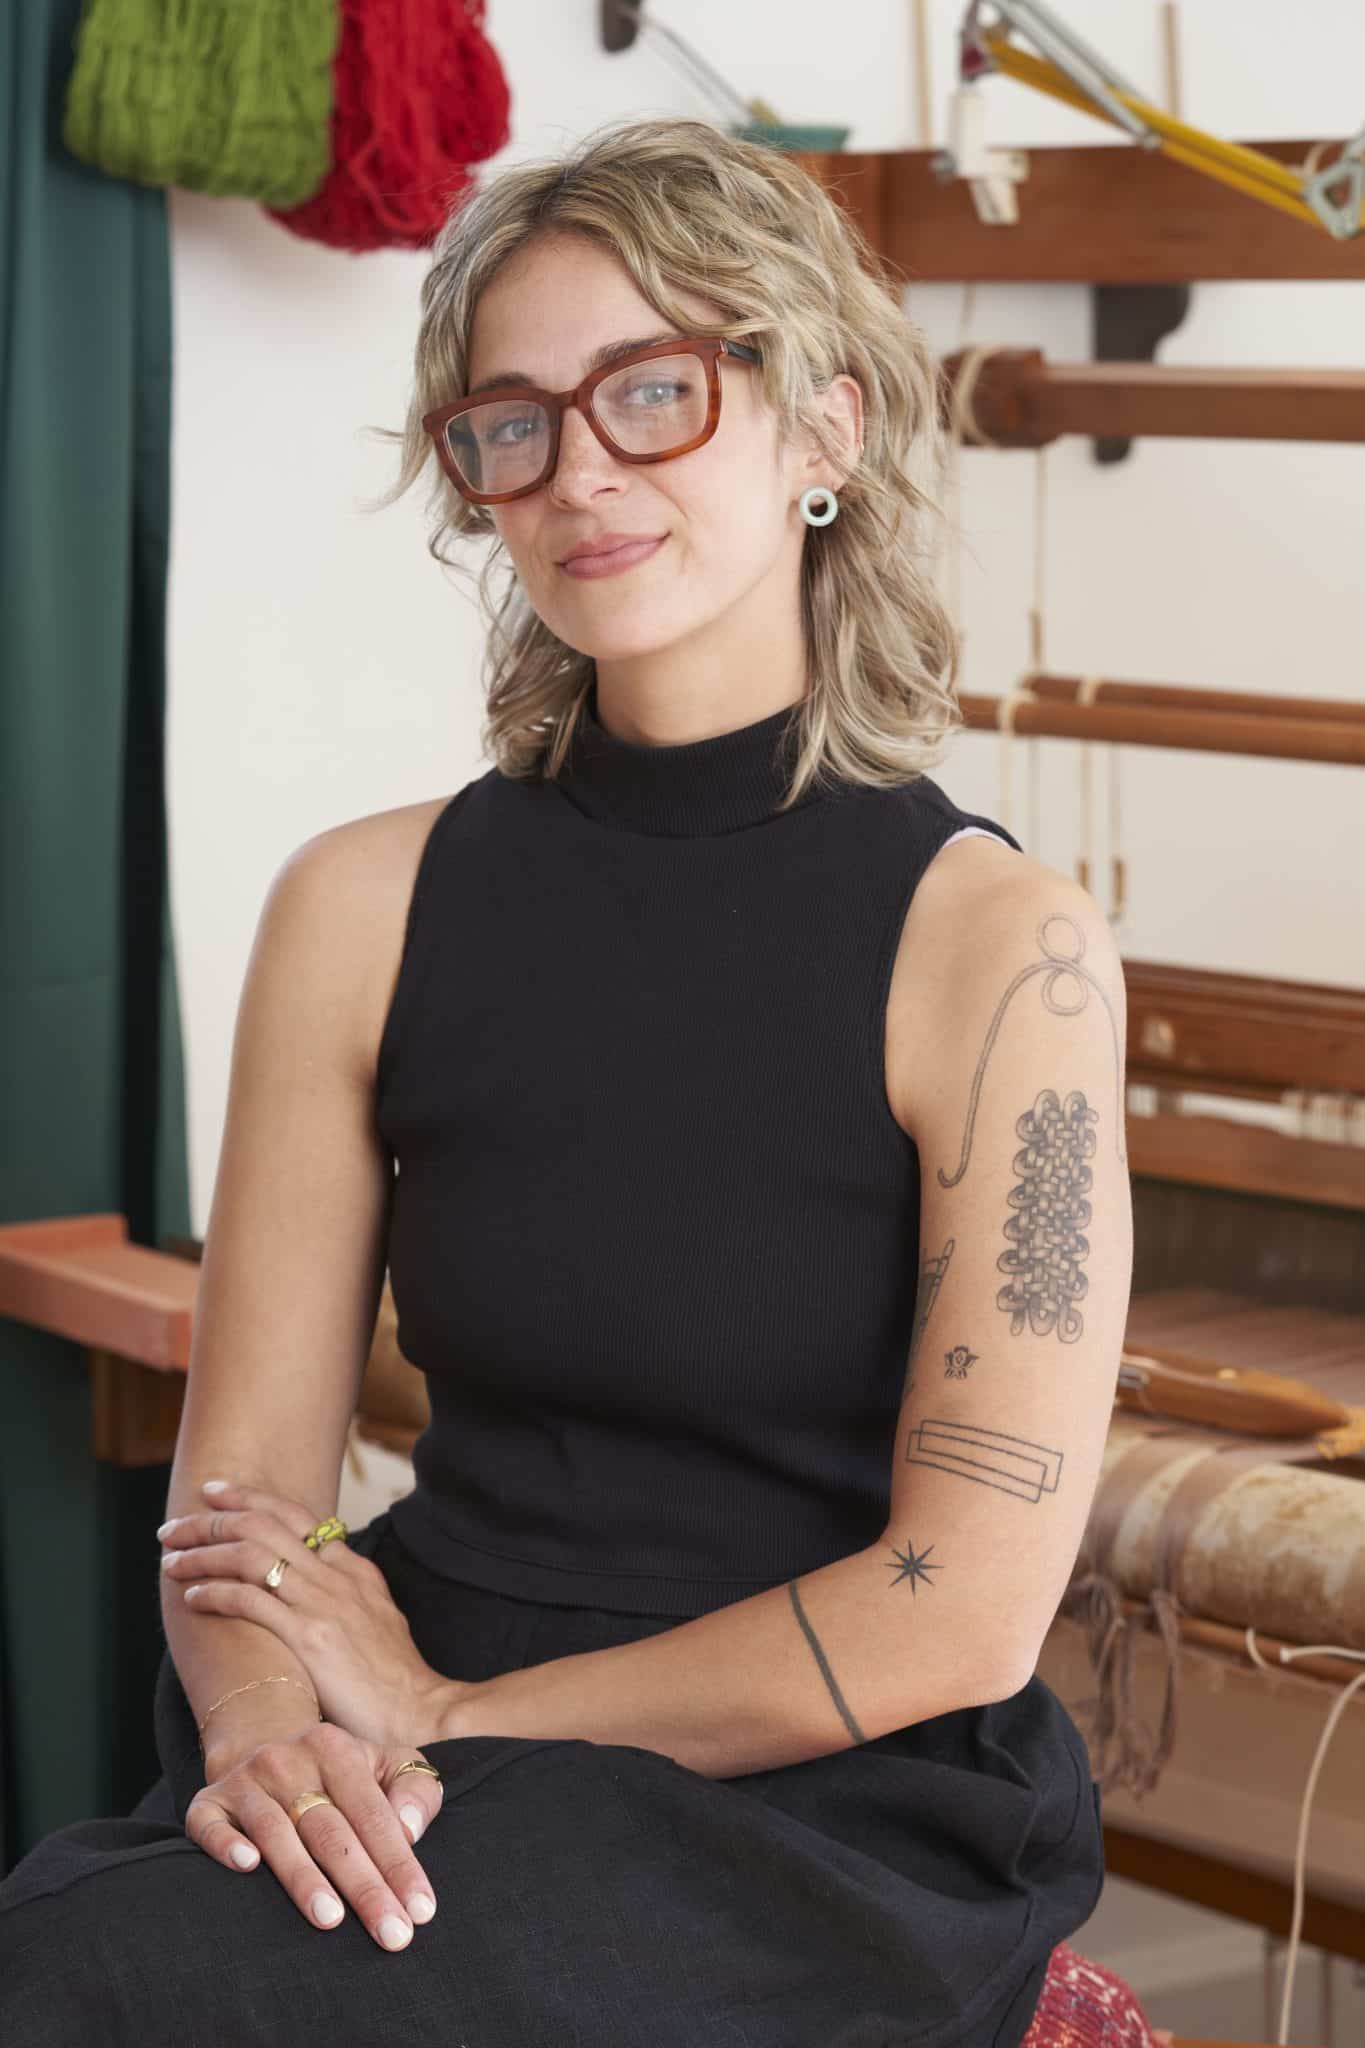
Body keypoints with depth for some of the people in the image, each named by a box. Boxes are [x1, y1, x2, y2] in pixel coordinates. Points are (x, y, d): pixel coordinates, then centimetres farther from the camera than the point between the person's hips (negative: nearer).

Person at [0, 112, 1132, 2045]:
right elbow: (244, 1475, 6)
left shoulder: (995, 941, -6)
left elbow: (963, 1609, -9)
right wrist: (268, 1722, -16)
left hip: (829, 1834, -4)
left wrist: (451, 1711, -7)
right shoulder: (363, 908, 6)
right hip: (419, 1816, 4)